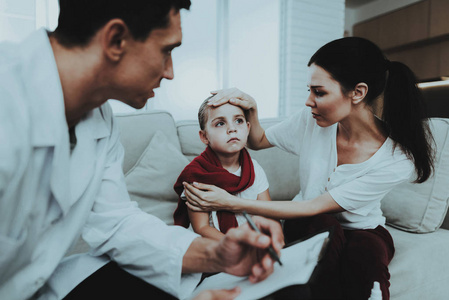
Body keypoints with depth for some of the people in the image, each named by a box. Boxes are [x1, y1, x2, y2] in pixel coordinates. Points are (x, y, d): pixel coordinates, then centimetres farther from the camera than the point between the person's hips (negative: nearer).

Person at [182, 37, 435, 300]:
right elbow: (259, 141, 3)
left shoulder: (397, 158, -25)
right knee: (325, 228, -33)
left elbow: (314, 208, -26)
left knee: (368, 249, -35)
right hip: (309, 225, 2)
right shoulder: (311, 120, -15)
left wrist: (232, 204, -29)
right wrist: (251, 109, -21)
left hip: (363, 230, -1)